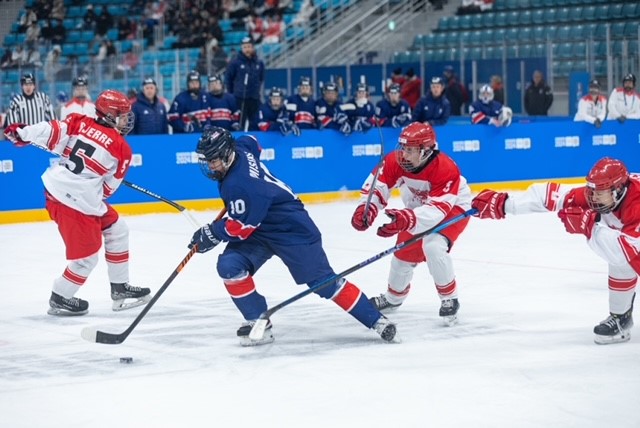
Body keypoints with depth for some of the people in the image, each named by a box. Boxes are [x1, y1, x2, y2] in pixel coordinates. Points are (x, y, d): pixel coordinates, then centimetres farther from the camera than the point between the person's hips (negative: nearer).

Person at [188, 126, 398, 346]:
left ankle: (375, 319, 7)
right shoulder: (239, 149, -6)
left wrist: (211, 233, -13)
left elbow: (241, 227, -27)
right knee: (229, 266, -12)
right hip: (259, 230, 9)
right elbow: (251, 141, 19)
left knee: (323, 281, -5)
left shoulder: (238, 184, -32)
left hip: (292, 228, -9)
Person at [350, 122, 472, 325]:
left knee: (433, 247, -30)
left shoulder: (446, 169, -39)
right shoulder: (396, 161, -24)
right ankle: (393, 297, 41)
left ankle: (449, 300, -12)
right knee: (404, 252, 12)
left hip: (453, 208, -6)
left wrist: (407, 219, -61)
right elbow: (376, 184, -20)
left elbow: (437, 209, -45)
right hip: (418, 209, 6)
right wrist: (366, 208, -41)